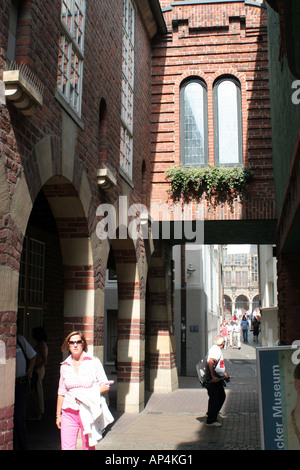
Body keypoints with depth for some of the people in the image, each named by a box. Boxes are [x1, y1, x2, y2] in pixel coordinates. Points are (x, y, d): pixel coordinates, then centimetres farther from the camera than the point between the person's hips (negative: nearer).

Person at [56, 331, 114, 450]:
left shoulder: (93, 362, 0)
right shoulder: (64, 366, 8)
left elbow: (105, 386, -1)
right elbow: (61, 392, 15)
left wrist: (86, 394, -13)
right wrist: (58, 415, 15)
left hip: (88, 412, -2)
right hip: (69, 412, 2)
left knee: (88, 447, 5)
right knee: (66, 447, -3)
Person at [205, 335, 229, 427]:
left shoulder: (217, 349, 16)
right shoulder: (215, 350, -17)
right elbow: (210, 362, -29)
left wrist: (224, 372, 33)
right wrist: (213, 376, -31)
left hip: (218, 379, 11)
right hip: (214, 380, -11)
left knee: (222, 396, 18)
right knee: (214, 399, -4)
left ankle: (212, 414, 27)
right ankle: (210, 421, 3)